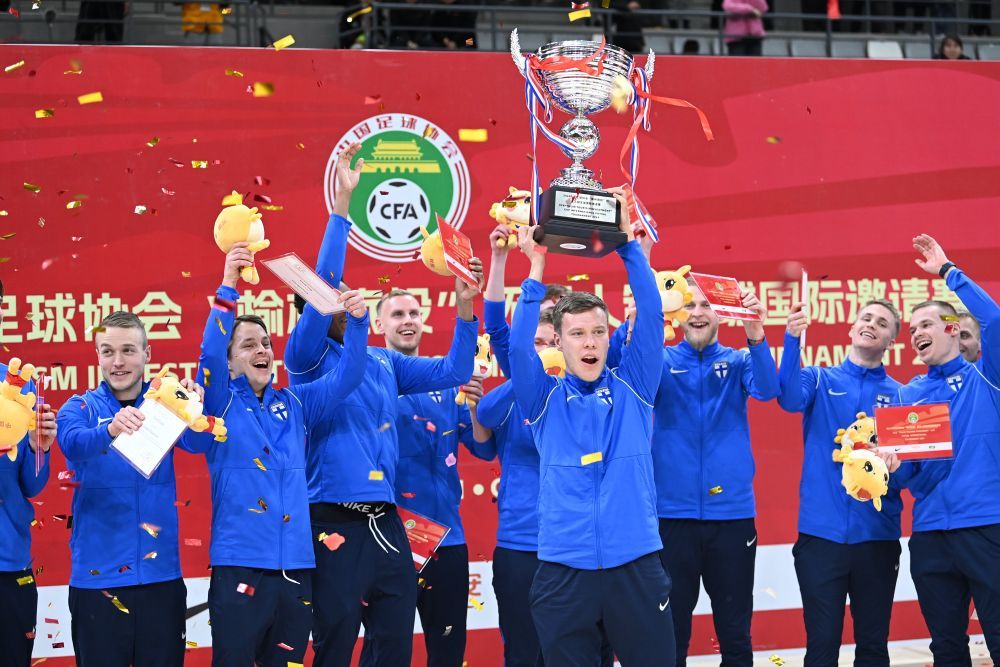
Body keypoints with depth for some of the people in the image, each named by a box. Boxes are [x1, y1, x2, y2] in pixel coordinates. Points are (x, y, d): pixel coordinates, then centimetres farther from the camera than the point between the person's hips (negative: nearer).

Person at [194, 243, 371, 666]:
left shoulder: (295, 405, 14)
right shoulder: (221, 405, 2)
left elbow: (347, 376, 6)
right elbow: (208, 356, -15)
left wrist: (357, 321, -12)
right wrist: (227, 290, -27)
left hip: (295, 569, 4)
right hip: (239, 568, -4)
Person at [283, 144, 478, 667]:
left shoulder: (384, 362, 15)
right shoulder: (309, 360, -3)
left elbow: (453, 372, 17)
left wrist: (464, 305, 2)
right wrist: (343, 203, -21)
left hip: (387, 525, 6)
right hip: (336, 526, -6)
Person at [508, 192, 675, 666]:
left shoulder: (632, 389, 7)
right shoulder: (545, 399, 6)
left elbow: (651, 317, 0)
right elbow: (518, 346, -9)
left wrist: (628, 242, -4)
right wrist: (535, 270, -13)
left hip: (635, 566, 1)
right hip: (564, 570, 0)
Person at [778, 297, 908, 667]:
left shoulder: (900, 396, 7)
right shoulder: (820, 380, 5)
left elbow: (911, 467, 3)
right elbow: (790, 397, -18)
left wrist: (895, 466, -21)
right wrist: (792, 341, -34)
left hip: (877, 535, 1)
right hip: (822, 532, -1)